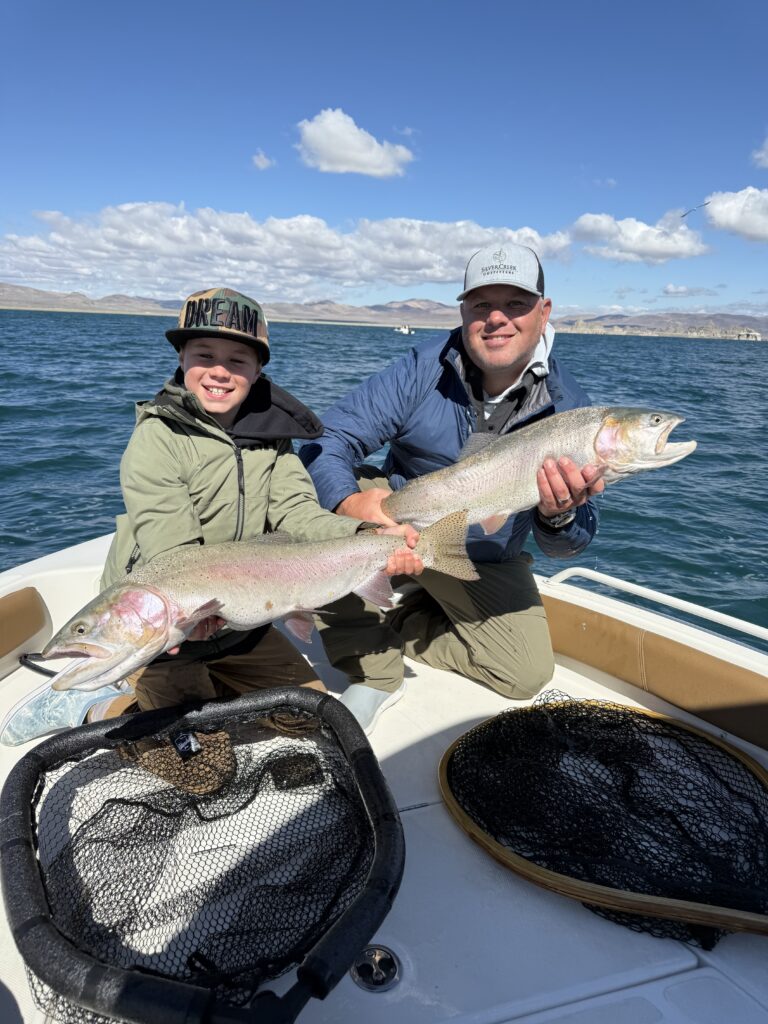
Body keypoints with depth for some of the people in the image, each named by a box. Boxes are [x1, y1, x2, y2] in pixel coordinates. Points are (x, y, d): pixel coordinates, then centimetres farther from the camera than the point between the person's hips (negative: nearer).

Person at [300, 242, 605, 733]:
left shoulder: (567, 408, -16)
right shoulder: (421, 371, -19)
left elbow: (567, 545, -14)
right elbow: (326, 441, -21)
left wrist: (559, 515, -40)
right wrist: (350, 500, -44)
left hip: (487, 563, 2)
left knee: (528, 674, -8)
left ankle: (396, 626, 10)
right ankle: (374, 673, -12)